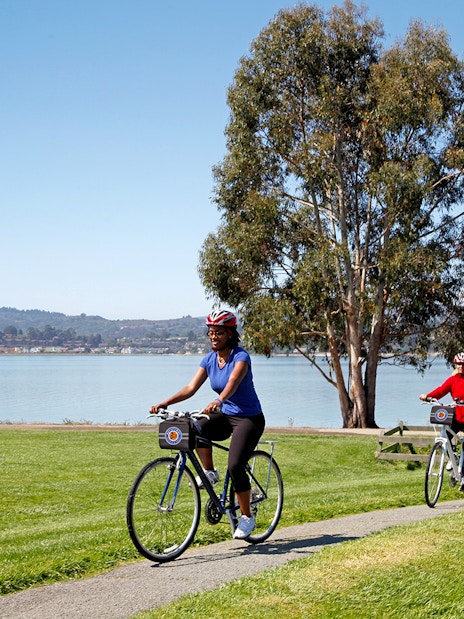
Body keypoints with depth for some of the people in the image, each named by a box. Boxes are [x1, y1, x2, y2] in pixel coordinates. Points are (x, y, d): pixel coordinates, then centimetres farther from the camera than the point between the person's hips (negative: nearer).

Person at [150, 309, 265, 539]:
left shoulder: (240, 356, -17)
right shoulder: (209, 359, 1)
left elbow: (233, 382, -36)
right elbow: (191, 387, -6)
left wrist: (218, 401, -56)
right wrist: (164, 403, -20)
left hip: (249, 418, -6)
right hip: (225, 416, 6)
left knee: (235, 466, -20)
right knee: (196, 429, -26)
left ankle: (247, 517, -2)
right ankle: (209, 472, -4)